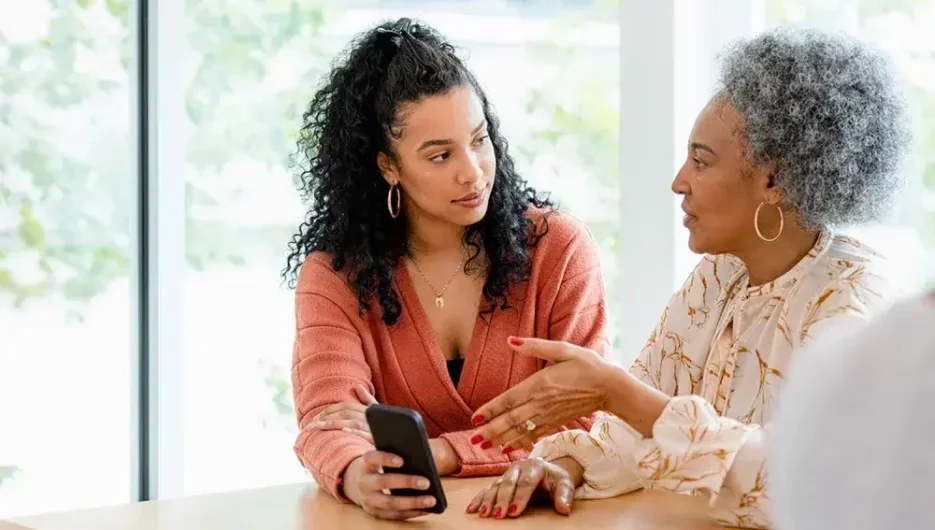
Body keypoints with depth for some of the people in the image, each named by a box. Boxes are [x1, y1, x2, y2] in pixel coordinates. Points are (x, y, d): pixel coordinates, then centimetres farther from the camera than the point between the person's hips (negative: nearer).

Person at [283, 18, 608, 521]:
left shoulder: (558, 248, -3)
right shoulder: (333, 273, -2)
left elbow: (579, 424, -7)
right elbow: (326, 422, -14)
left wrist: (429, 453, -20)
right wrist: (360, 475, -38)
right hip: (410, 515, 1)